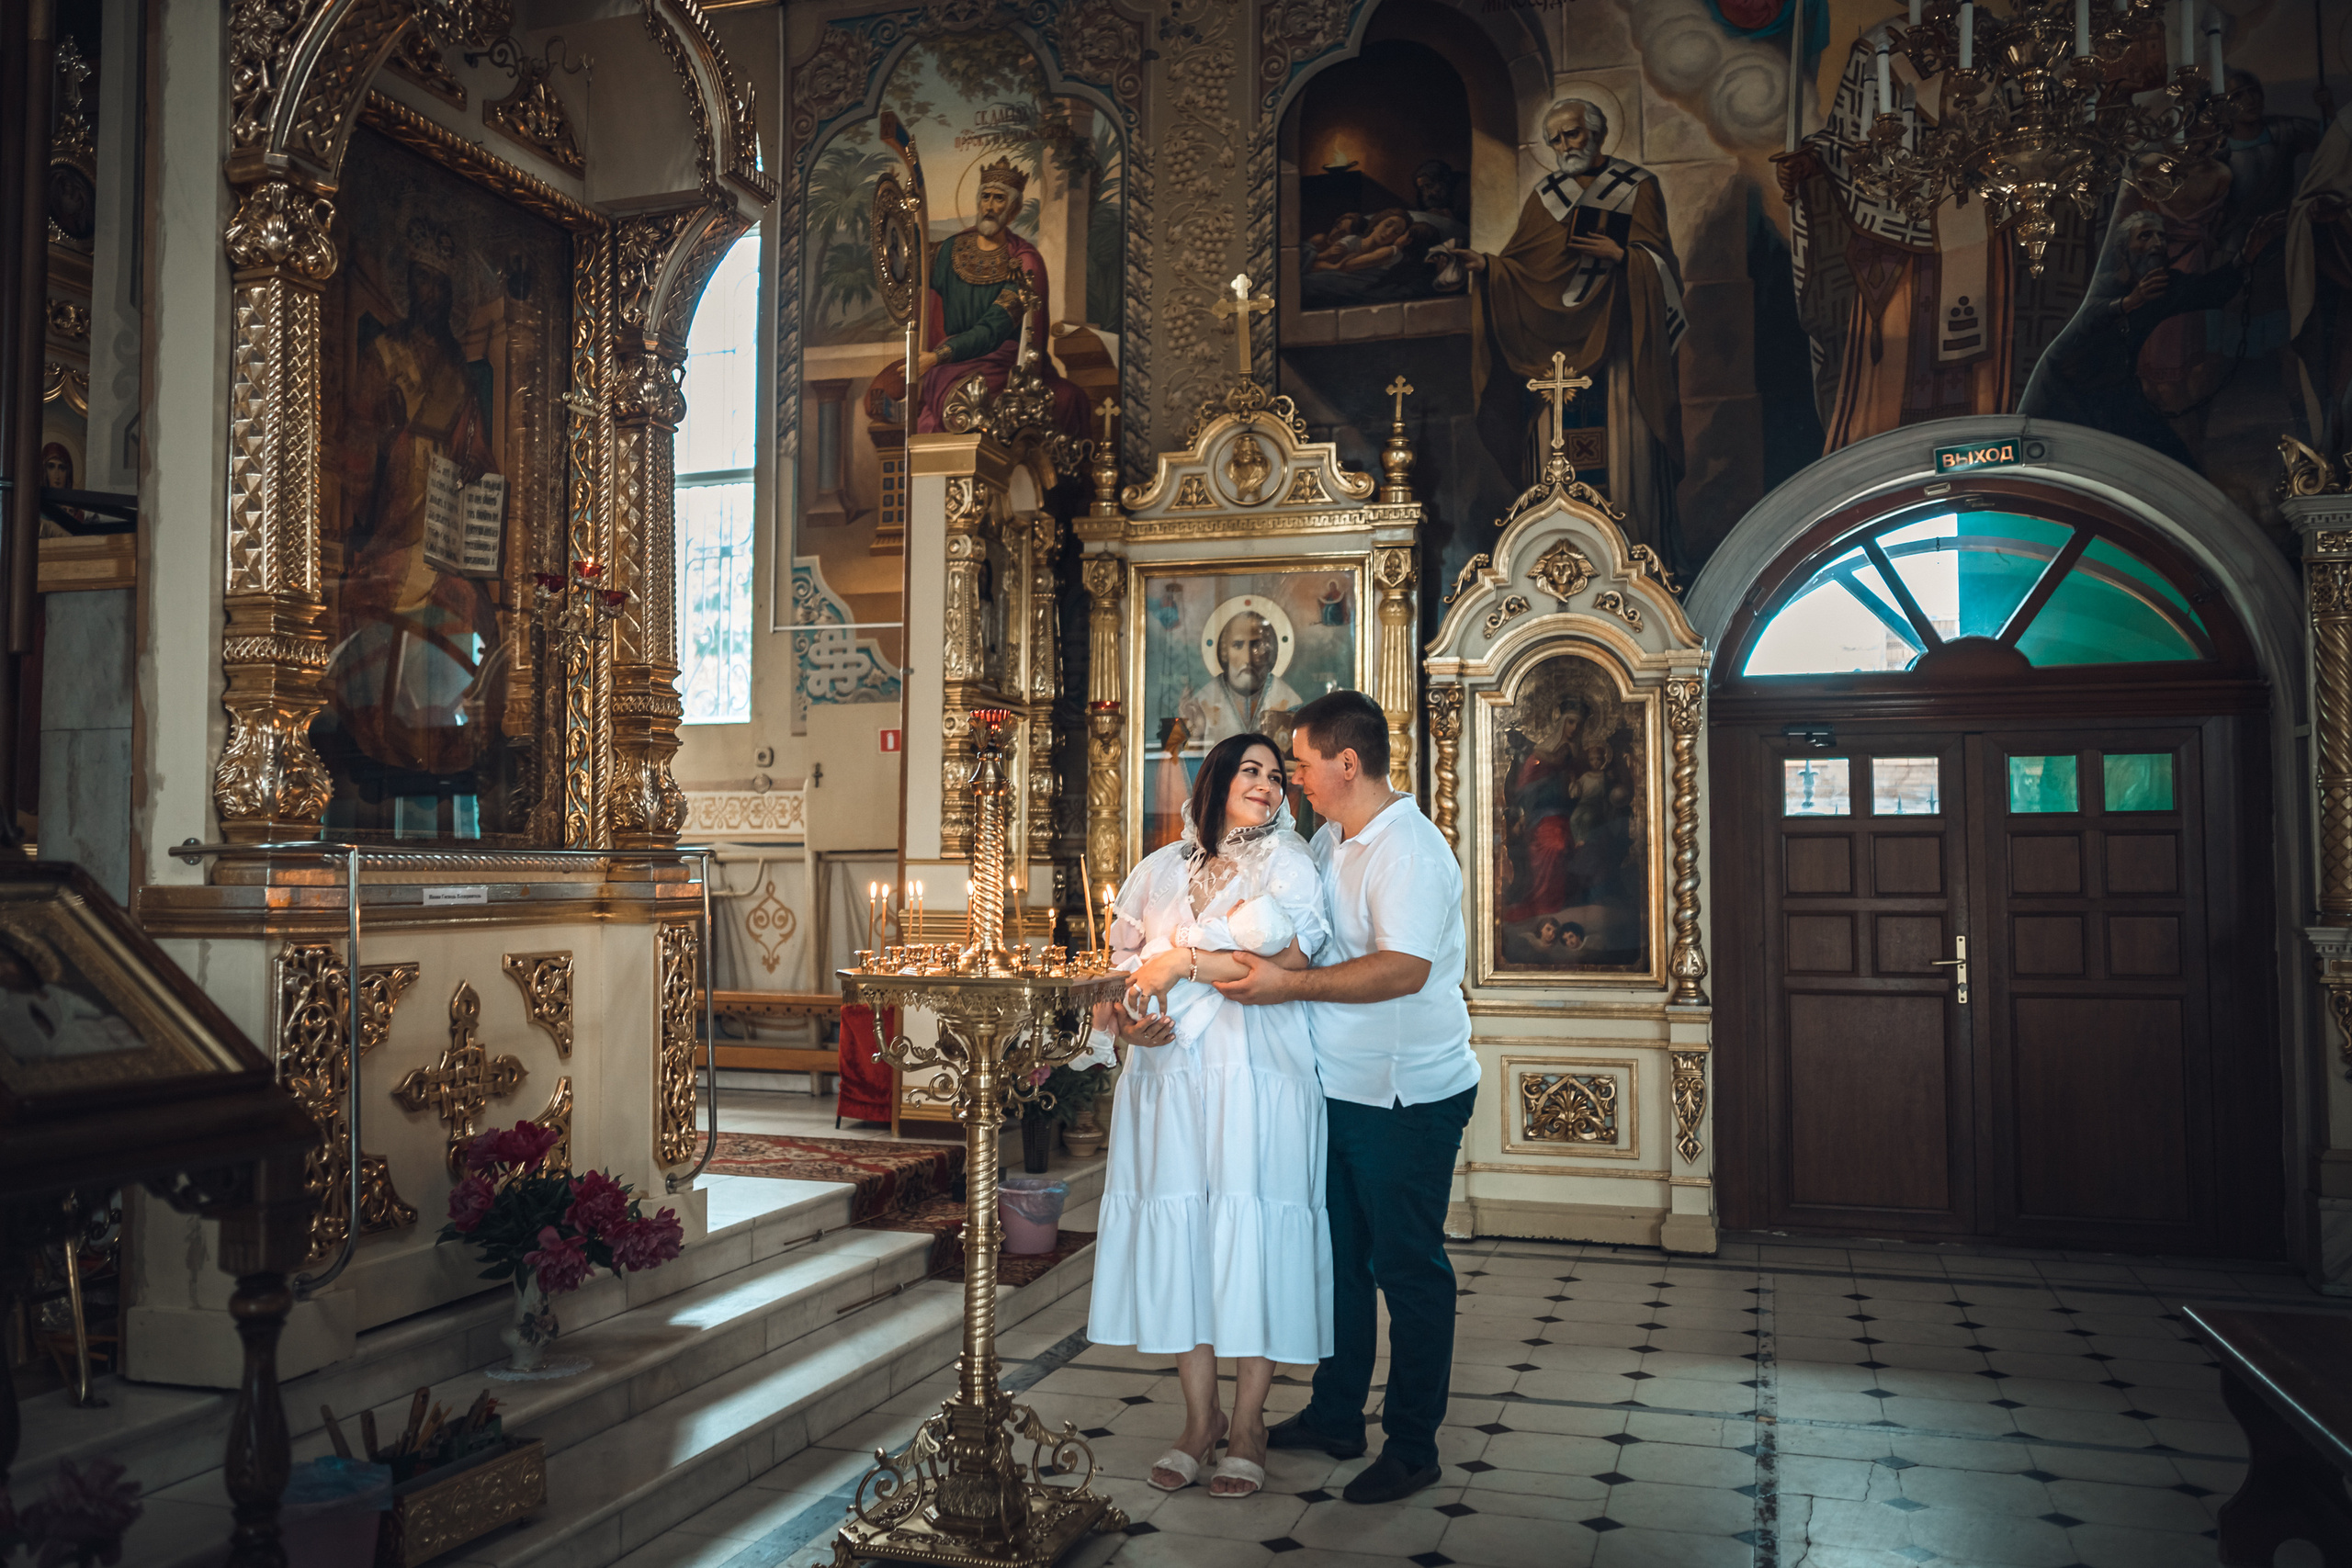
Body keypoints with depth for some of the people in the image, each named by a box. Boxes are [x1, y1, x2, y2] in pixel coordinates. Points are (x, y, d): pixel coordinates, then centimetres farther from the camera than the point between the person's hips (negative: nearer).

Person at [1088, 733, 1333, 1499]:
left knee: (1251, 1234, -2)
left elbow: (1290, 964, -10)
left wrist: (1184, 959, -10)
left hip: (1258, 1073, -3)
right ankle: (1199, 1417, 18)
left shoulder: (1287, 861, 4)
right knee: (1176, 1232, 3)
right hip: (1170, 1073, 3)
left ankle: (1248, 1424, 12)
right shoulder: (1162, 869, 15)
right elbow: (1126, 964, 15)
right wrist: (1127, 1019, -6)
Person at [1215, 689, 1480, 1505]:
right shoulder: (1328, 843, 10)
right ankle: (1335, 1415, 34)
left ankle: (1412, 1445, 16)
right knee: (1340, 1254, 18)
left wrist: (1290, 984, -27)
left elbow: (1403, 969, -29)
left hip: (1407, 1099, -9)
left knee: (1407, 1268, 3)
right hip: (1339, 1089, 9)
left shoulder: (1408, 850, -19)